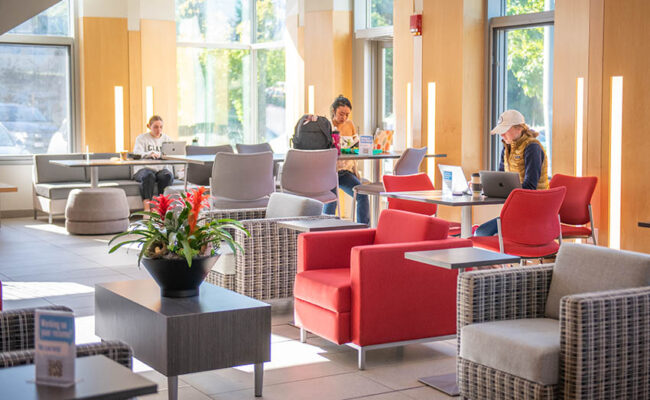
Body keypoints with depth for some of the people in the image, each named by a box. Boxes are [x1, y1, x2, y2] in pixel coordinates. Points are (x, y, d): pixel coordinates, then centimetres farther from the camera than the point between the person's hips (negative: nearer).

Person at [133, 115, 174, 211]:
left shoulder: (167, 139, 18)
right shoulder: (141, 138, 7)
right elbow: (137, 154, -12)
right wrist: (150, 154, -34)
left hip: (161, 169, 3)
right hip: (144, 168, -2)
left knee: (167, 175, -33)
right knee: (148, 175, -37)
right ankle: (146, 208, -45)